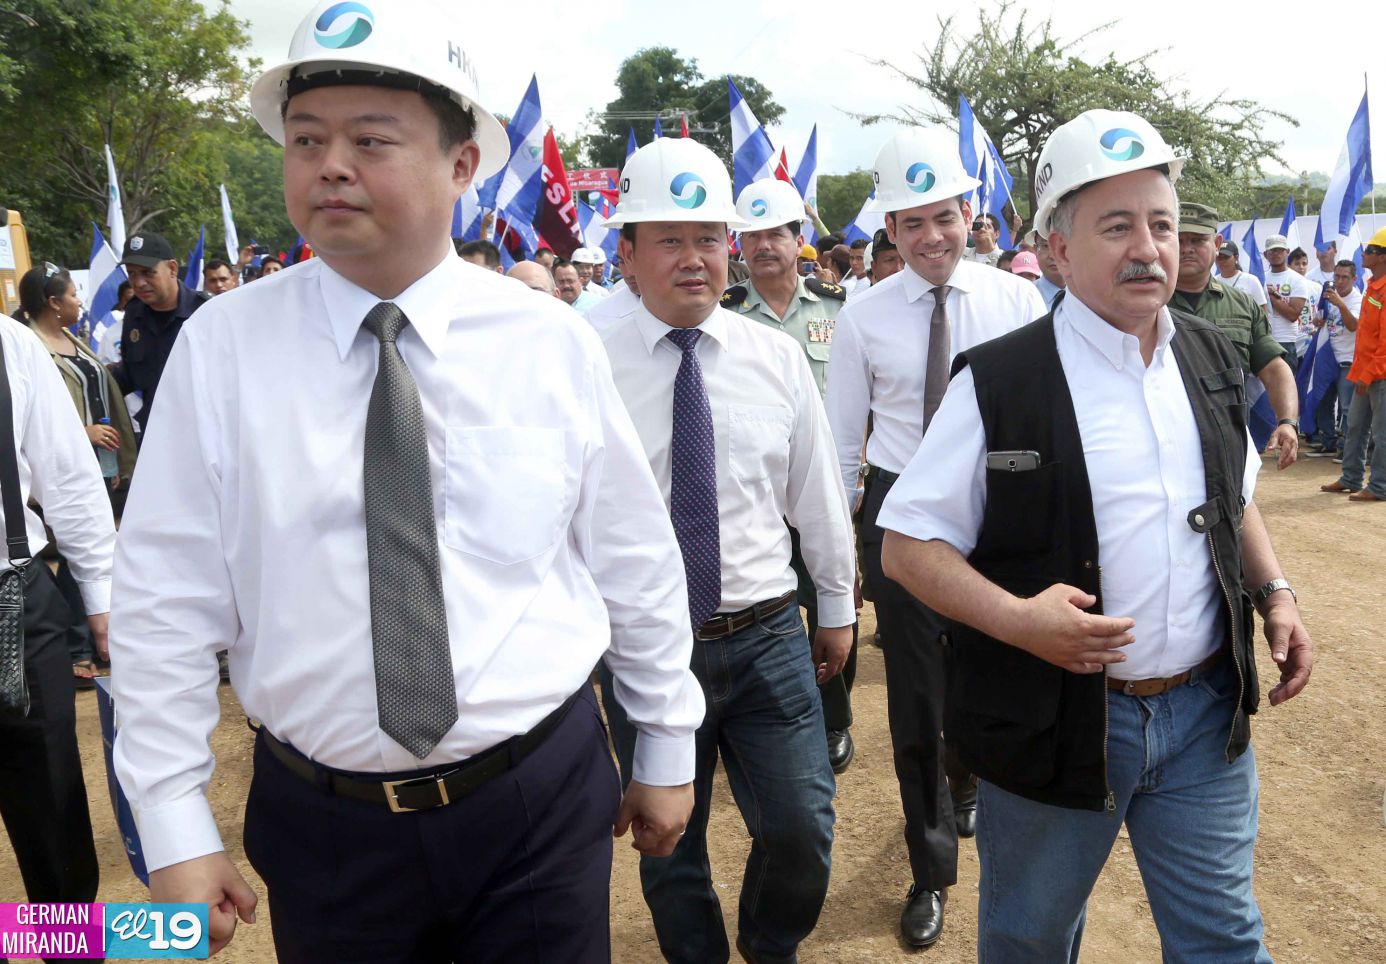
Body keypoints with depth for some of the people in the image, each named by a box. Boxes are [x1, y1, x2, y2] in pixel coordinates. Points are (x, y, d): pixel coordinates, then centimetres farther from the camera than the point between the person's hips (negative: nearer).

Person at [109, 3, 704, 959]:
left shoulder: (554, 344, -6)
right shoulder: (222, 347, -6)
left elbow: (636, 564, 1)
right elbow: (168, 603, -3)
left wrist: (669, 752, 8)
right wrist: (175, 830, -3)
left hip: (545, 802, 0)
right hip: (322, 820, 1)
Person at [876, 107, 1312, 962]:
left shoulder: (1212, 360, 3)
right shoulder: (998, 384, -14)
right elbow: (908, 545, -12)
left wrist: (1275, 589, 4)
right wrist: (1015, 617, -26)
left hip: (1208, 711, 4)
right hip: (1058, 722, -3)